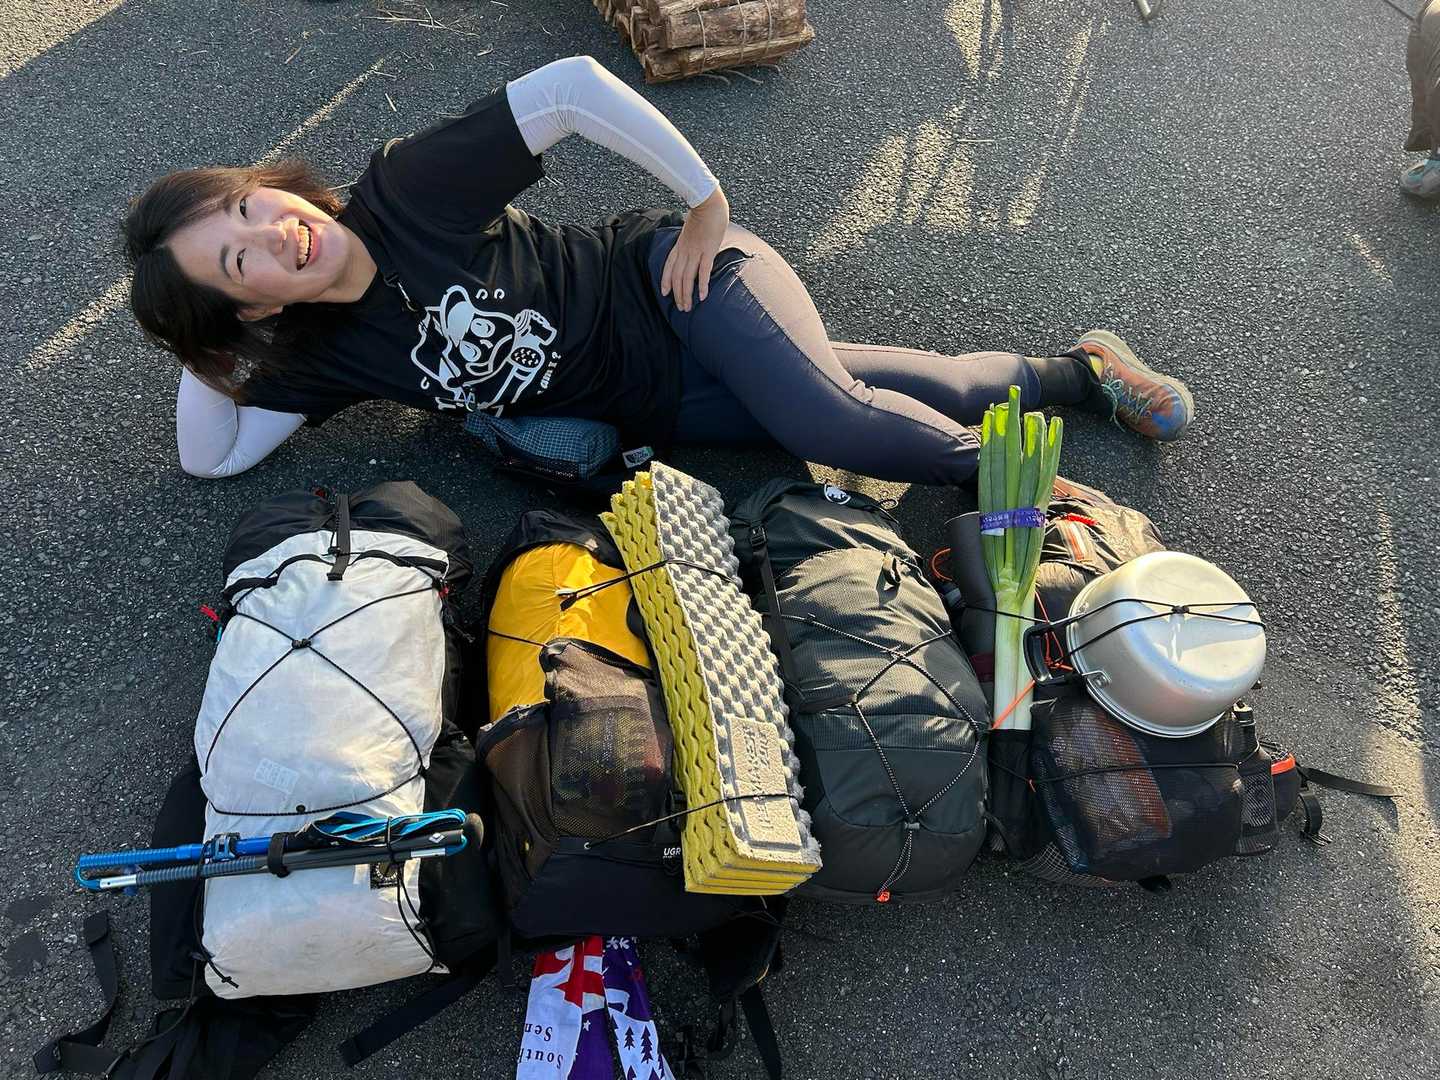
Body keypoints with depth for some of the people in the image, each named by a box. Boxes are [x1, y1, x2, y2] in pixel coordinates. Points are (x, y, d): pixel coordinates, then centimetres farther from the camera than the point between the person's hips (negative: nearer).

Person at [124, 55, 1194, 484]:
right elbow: (215, 454, 9)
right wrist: (204, 350, -5)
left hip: (677, 282, -4)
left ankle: (1083, 366, -3)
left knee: (829, 412, -28)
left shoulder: (408, 189, -16)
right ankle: (1073, 380, 9)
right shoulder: (322, 353, 1)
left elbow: (571, 88, -21)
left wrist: (707, 203, -17)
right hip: (661, 408, 5)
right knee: (839, 420, -9)